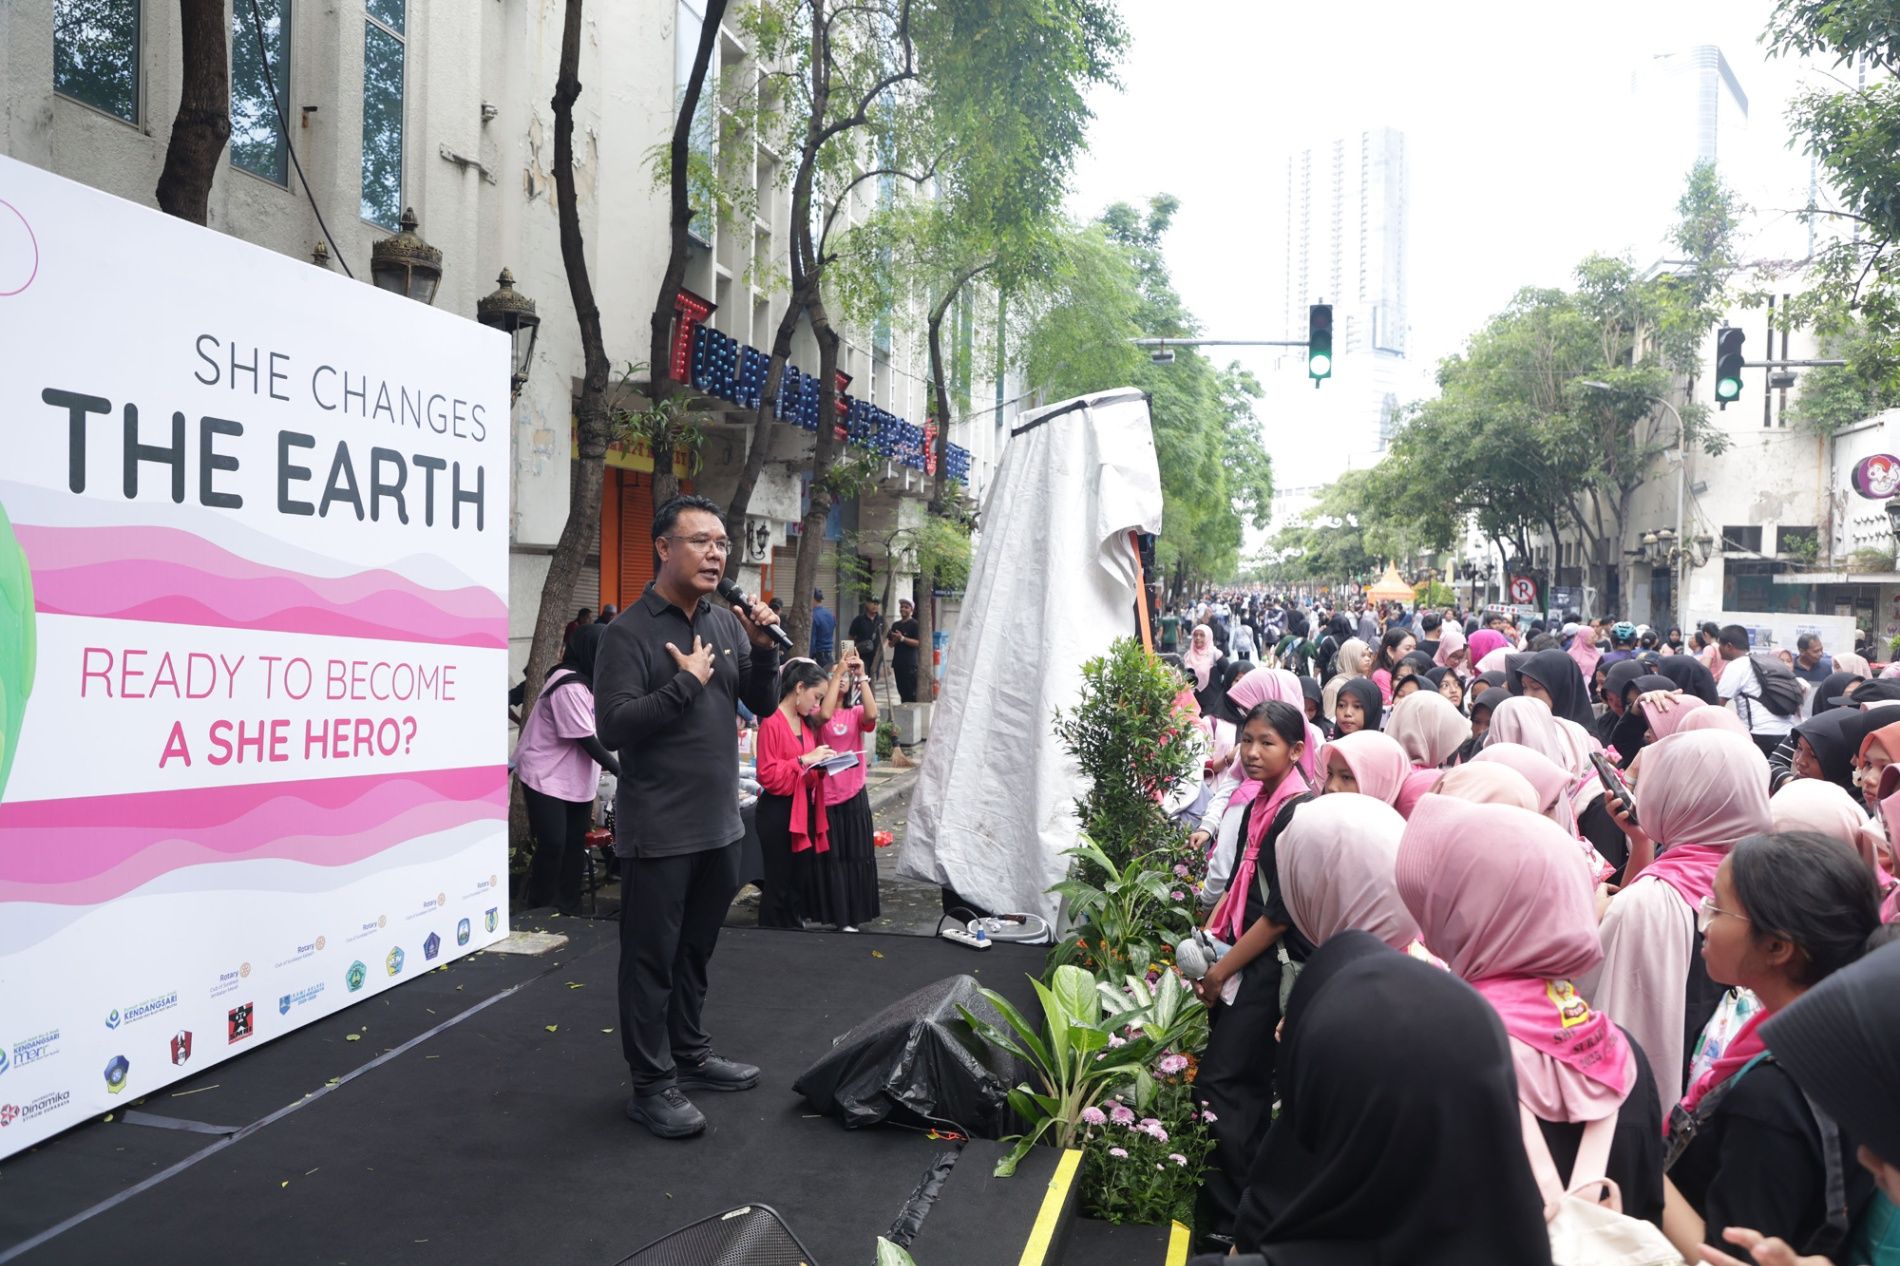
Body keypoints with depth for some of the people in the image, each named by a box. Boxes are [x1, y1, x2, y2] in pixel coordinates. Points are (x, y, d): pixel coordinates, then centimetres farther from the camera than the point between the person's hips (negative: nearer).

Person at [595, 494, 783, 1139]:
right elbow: (613, 724, -21)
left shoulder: (727, 622, 6)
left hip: (720, 823, 7)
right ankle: (652, 1084, 16)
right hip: (659, 831, -7)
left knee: (695, 950, 20)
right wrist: (687, 681, -20)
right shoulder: (631, 631, -13)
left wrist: (762, 649, -8)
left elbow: (764, 704, 9)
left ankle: (689, 1054, 36)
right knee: (651, 958, 4)